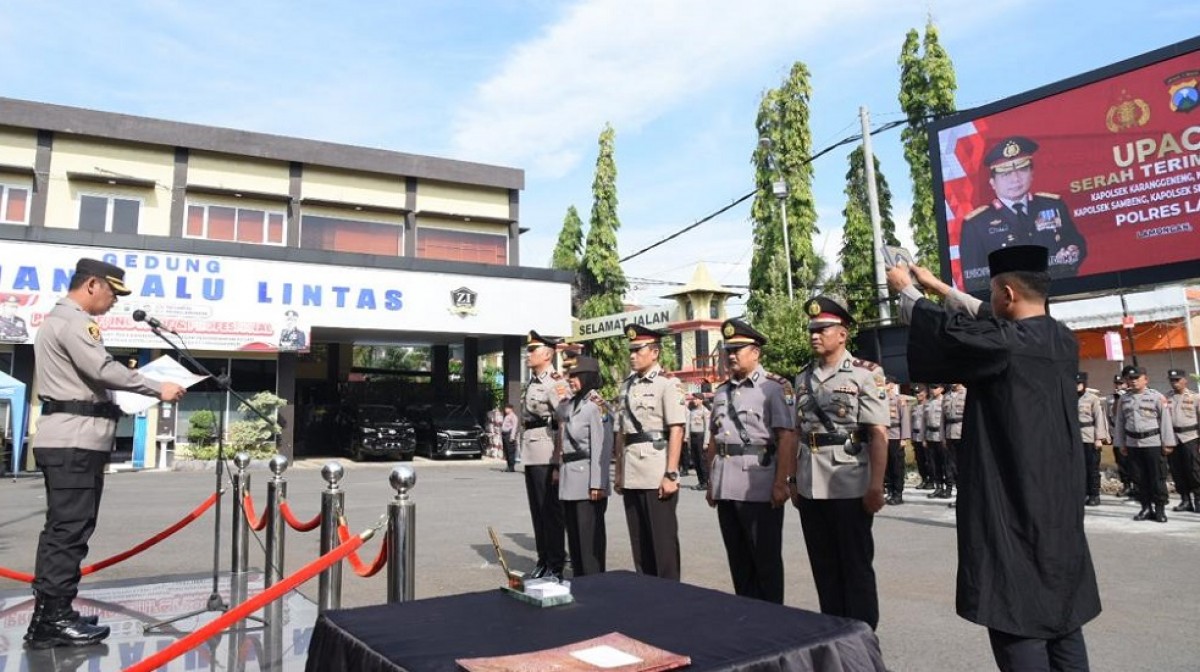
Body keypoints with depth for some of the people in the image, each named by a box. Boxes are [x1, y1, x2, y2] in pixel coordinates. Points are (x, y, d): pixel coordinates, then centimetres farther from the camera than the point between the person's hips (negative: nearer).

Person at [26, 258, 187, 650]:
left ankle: (49, 614, 20)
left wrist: (118, 397, 14)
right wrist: (158, 390, -15)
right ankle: (54, 619, -4)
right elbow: (103, 370, -21)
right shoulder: (73, 321, -11)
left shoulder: (60, 320, 23)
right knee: (70, 530, -8)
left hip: (67, 438, 11)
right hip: (75, 440, -11)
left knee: (61, 529, 14)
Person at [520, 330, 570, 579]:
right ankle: (543, 560, 25)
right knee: (537, 510, 14)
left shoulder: (556, 383, -13)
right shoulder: (532, 383, 15)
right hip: (531, 455, 9)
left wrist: (559, 462, -19)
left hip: (547, 456, -8)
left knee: (551, 511, 0)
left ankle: (556, 566, 10)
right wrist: (525, 455, 19)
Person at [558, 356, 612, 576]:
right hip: (569, 480, 8)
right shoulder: (570, 405, 15)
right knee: (573, 534, 15)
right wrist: (560, 470, 15)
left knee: (590, 535, -1)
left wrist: (597, 484, -19)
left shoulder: (597, 405, -10)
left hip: (587, 480, -8)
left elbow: (602, 448, -16)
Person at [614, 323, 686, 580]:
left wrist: (671, 474, -16)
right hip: (632, 476, 6)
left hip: (657, 474, -6)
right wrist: (619, 472, 14)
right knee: (639, 541, 13)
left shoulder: (667, 384, -7)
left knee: (663, 540, 2)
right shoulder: (627, 386, 13)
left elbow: (676, 431, -12)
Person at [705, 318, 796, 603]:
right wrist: (711, 481, 16)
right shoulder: (721, 391, 14)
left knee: (766, 558, 5)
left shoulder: (775, 387, -6)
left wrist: (781, 483, -17)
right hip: (726, 487, 7)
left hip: (759, 486, -6)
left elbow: (787, 437, -12)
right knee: (737, 558, 15)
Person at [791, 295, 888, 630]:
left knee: (856, 565, 7)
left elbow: (878, 435, -11)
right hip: (811, 488, 5)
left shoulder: (866, 373, -6)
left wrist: (876, 486, -16)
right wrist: (795, 482, 12)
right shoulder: (803, 377, 9)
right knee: (823, 565, 15)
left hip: (850, 486, -5)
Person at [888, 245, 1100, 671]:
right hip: (1059, 500, 8)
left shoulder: (1003, 344, -19)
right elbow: (988, 321, 18)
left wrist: (904, 288, 11)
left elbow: (943, 329, -7)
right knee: (1061, 609, 16)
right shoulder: (1063, 341, 5)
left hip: (1012, 502, -8)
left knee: (1016, 616, 0)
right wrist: (938, 287, 25)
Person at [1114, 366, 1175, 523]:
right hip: (1132, 444, 4)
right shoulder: (1124, 399, 8)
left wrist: (1168, 443, -5)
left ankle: (1160, 509, 10)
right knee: (1140, 478, 8)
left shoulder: (1157, 396, -2)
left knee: (1157, 477, 1)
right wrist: (1121, 444, 10)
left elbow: (1165, 420, -3)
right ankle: (1146, 507, 16)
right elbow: (1120, 423, 11)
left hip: (1153, 442, -4)